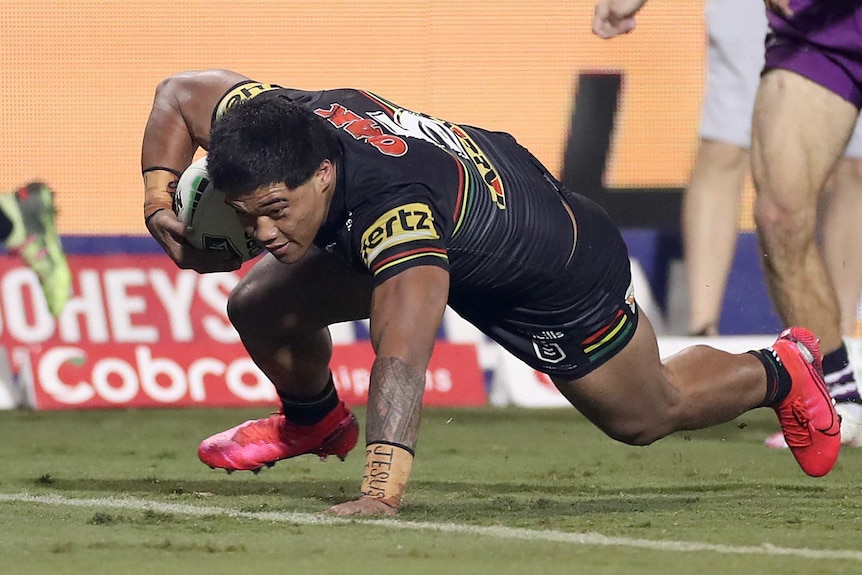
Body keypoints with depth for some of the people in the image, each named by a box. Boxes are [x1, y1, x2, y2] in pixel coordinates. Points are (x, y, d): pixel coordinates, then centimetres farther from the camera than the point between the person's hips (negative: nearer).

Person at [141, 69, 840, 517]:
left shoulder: (394, 212, -50)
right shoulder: (270, 115, -29)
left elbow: (400, 361, -60)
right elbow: (179, 92, -8)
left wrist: (381, 492, -71)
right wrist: (159, 197, -24)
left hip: (556, 267, -6)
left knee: (647, 414, 16)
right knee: (261, 308, -6)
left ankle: (778, 372, 48)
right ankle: (313, 421, 29)